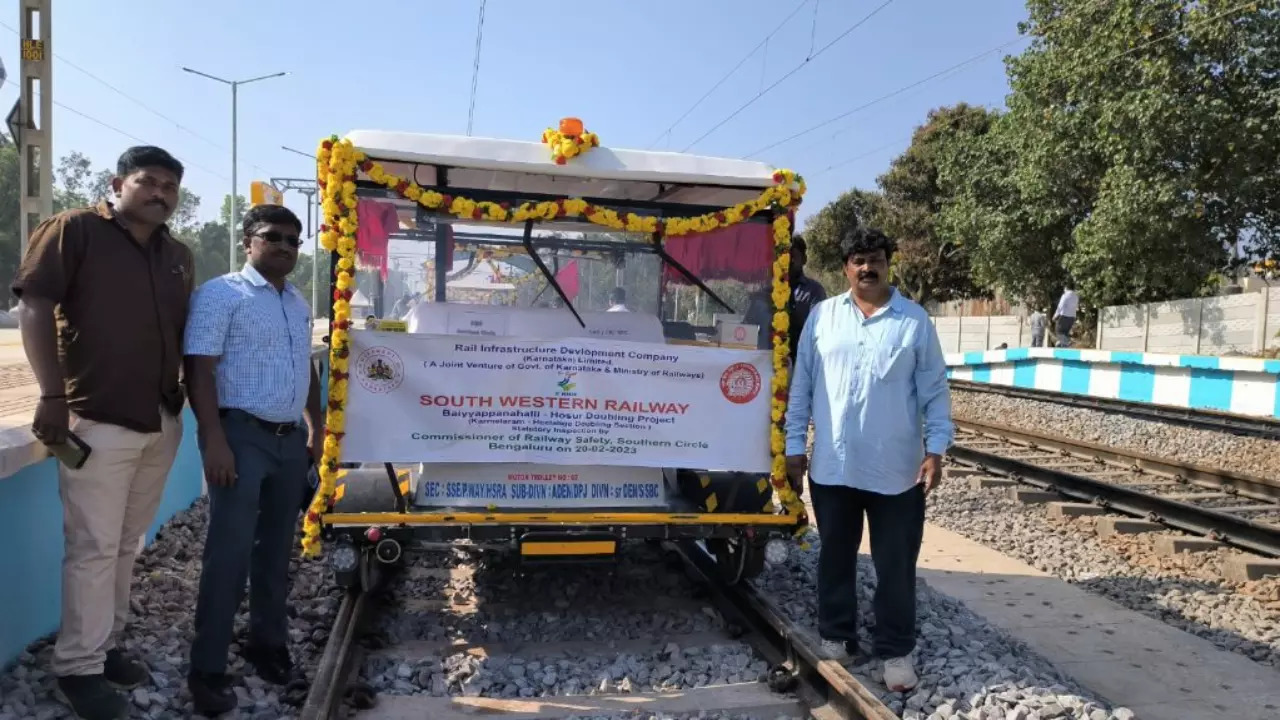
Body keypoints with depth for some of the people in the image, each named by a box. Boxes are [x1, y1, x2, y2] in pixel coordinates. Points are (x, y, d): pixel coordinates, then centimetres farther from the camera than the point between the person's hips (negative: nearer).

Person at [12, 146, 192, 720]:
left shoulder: (179, 256, 14)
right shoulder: (73, 230, -4)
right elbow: (34, 307, -9)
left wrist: (187, 399, 11)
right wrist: (52, 396, -15)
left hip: (162, 423, 6)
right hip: (97, 420, -6)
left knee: (126, 544, 15)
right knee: (93, 548, -1)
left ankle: (106, 646, 28)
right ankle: (78, 669, 12)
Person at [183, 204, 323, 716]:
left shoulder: (298, 302, 16)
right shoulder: (220, 295, -6)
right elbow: (199, 369, -14)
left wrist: (316, 429, 19)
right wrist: (215, 441, -21)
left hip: (290, 439, 7)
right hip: (242, 435, -7)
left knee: (277, 549, 14)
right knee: (230, 552, -5)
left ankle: (268, 642, 28)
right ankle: (208, 669, 5)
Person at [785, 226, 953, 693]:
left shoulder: (915, 321, 0)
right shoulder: (822, 316, 4)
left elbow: (934, 391, 1)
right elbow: (801, 386, 5)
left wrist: (936, 448, -6)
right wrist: (794, 446, 3)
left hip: (896, 470, -1)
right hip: (832, 466, 2)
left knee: (896, 565, 7)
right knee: (836, 558, 14)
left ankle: (897, 650, 20)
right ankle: (835, 637, 30)